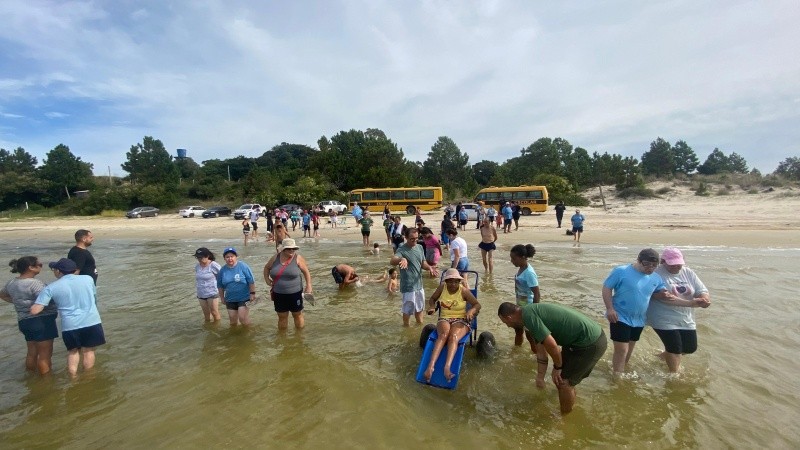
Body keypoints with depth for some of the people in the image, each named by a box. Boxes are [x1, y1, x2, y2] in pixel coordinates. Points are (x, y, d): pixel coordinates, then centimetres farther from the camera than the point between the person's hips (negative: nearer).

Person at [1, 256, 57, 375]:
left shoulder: (12, 283, 8)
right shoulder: (34, 283, -21)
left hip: (24, 321, 9)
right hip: (41, 321, -9)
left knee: (32, 352, 22)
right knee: (45, 354, 1)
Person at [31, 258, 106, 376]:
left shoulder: (51, 288, -1)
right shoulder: (88, 278, 4)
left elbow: (34, 310, -4)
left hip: (70, 325, 0)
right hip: (92, 322, 1)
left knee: (73, 351, 23)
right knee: (88, 351, 15)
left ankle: (73, 377, 23)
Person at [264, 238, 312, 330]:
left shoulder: (298, 258, -9)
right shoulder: (275, 258, -1)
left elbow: (306, 272, -3)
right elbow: (266, 268, 18)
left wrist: (308, 285, -9)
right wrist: (267, 279, 5)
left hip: (295, 293, -2)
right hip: (279, 295, 2)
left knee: (297, 315, 12)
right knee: (282, 317, 14)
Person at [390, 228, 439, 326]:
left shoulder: (419, 247, 4)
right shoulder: (402, 250, -18)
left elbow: (423, 263, 11)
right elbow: (392, 261, -35)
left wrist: (429, 267, -11)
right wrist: (401, 259, -56)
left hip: (419, 284, 7)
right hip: (408, 286, -7)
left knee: (419, 308, 23)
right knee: (408, 310, 6)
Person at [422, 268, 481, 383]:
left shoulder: (464, 290, -5)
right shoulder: (442, 287, 2)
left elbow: (477, 305, 0)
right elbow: (432, 299, 17)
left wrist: (471, 310, -22)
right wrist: (432, 306, -5)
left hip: (461, 320, -1)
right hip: (444, 319, 2)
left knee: (453, 337, -36)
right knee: (443, 335, -34)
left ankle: (447, 367, -55)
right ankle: (431, 366, -49)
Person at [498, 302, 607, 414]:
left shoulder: (528, 315, -18)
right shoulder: (532, 311, 12)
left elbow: (551, 345, -24)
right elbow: (541, 353, 21)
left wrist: (557, 367, -5)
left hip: (590, 343, -9)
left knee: (563, 382, 0)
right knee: (562, 377, 22)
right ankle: (571, 405, 43)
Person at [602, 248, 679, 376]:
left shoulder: (656, 278, 3)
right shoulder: (621, 271, -16)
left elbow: (657, 292, 17)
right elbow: (606, 288, -14)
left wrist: (663, 294, -9)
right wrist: (610, 308, -22)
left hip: (639, 320, 7)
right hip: (620, 317, -7)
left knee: (630, 348, 20)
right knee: (622, 349, -9)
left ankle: (621, 371, 39)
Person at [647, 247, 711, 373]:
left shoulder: (688, 273, 2)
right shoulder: (657, 274, -17)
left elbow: (702, 291, -3)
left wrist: (705, 299, -25)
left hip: (686, 320, 7)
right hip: (664, 320, -6)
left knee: (690, 348, 14)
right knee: (675, 348, -1)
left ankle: (664, 355, 42)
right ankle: (675, 374, 24)